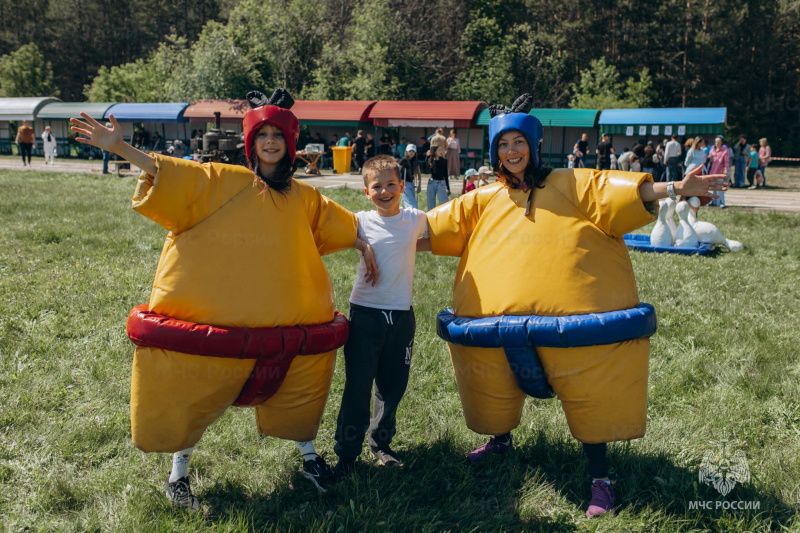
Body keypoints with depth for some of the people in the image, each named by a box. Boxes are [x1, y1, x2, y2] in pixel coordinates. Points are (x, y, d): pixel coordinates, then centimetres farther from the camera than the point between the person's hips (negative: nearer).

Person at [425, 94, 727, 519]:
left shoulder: (568, 185, 5)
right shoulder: (483, 201, 14)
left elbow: (615, 189, -6)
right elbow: (430, 227, 15)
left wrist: (676, 189, -18)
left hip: (569, 317, -3)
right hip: (499, 321, 3)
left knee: (588, 391, 0)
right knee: (495, 385, 17)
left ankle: (600, 478, 17)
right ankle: (501, 440, 48)